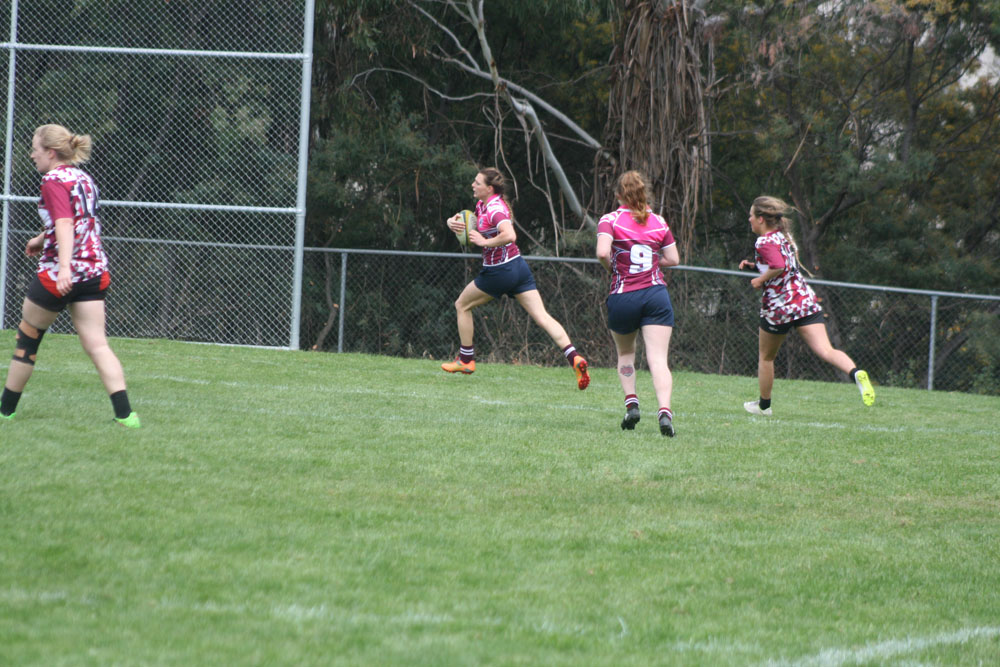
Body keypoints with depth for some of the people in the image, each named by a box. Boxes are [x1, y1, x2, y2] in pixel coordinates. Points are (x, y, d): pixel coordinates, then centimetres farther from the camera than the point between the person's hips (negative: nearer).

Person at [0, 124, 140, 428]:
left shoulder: (54, 180, -10)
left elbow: (64, 224, -25)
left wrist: (64, 267, -36)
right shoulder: (84, 178, 15)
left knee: (26, 338, 11)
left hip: (58, 275, -7)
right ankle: (124, 413, -17)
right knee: (96, 343, -1)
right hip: (95, 272, 7)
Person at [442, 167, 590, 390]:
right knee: (541, 316, -3)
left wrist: (485, 241, -24)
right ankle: (575, 358, -18)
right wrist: (454, 222, 2)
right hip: (518, 267, 9)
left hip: (500, 271, -9)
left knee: (462, 305, 13)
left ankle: (466, 360, 22)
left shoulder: (495, 209, -19)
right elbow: (464, 220, 24)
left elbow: (509, 235, -36)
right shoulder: (482, 205, 11)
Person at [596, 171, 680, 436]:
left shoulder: (610, 220, -3)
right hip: (656, 294, 1)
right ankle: (664, 409, -27)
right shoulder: (658, 222, 8)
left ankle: (631, 402, 9)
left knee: (625, 353, 23)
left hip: (623, 297, -1)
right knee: (658, 359, -8)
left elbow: (602, 252, -18)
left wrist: (611, 267, 2)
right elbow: (673, 259, 12)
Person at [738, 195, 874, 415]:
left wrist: (760, 280, -11)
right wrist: (754, 265, 22)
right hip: (805, 300, 6)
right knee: (825, 351, -12)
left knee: (765, 356, 19)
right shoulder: (784, 236, 15)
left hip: (779, 306, -6)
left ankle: (764, 404, 31)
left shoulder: (764, 242, -11)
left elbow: (779, 267, -27)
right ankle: (856, 373, -39)